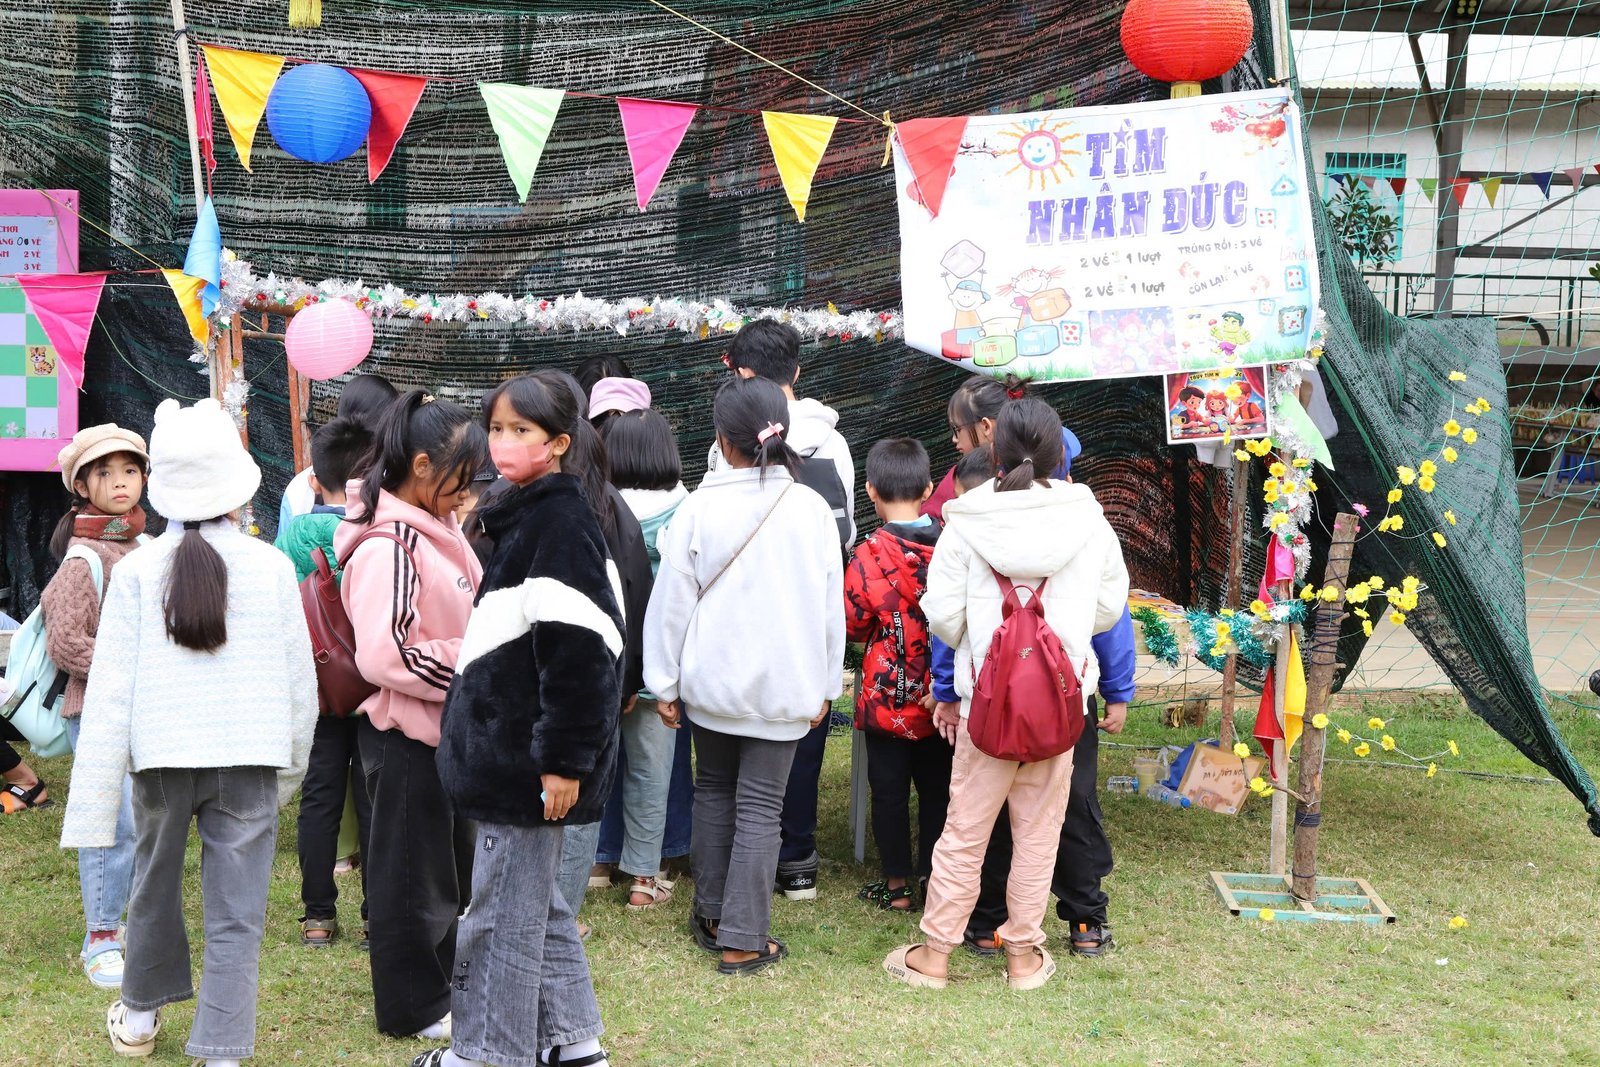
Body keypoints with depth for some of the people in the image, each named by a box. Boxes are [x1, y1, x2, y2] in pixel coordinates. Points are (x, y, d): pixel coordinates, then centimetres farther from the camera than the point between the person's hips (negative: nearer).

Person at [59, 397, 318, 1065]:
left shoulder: (137, 570, -4)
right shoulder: (271, 567, -3)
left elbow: (110, 690, -6)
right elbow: (300, 679, 3)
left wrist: (92, 805, -3)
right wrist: (291, 766, 17)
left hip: (162, 756, 1)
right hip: (249, 758, -1)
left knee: (154, 886, 23)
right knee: (236, 914, 4)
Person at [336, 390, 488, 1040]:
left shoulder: (437, 530, 7)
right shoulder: (387, 546, -22)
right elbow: (386, 655, -28)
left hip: (444, 727, 9)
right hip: (406, 735, -9)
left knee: (452, 863, 22)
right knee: (409, 873, 7)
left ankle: (446, 980, 39)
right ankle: (413, 1005, 23)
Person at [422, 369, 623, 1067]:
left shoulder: (559, 523, -17)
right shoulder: (526, 517, 14)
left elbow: (574, 651, -23)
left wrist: (564, 759, -24)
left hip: (528, 760, -10)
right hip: (508, 749, 10)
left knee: (502, 912, 2)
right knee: (535, 904, 18)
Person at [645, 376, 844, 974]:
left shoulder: (699, 508, -9)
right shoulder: (813, 509, -5)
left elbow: (672, 600, -4)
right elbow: (831, 606, 2)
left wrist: (665, 681, 5)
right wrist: (826, 684, 12)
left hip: (712, 678, 1)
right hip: (784, 684, 0)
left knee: (714, 791, 18)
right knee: (760, 808, 4)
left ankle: (712, 915, 27)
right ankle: (742, 941, 5)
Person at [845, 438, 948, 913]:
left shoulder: (869, 556, -17)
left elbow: (852, 625, -10)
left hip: (887, 698, -3)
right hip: (939, 698, 3)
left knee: (890, 789, 9)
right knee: (936, 786, 14)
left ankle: (897, 883, 17)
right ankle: (936, 877, 22)